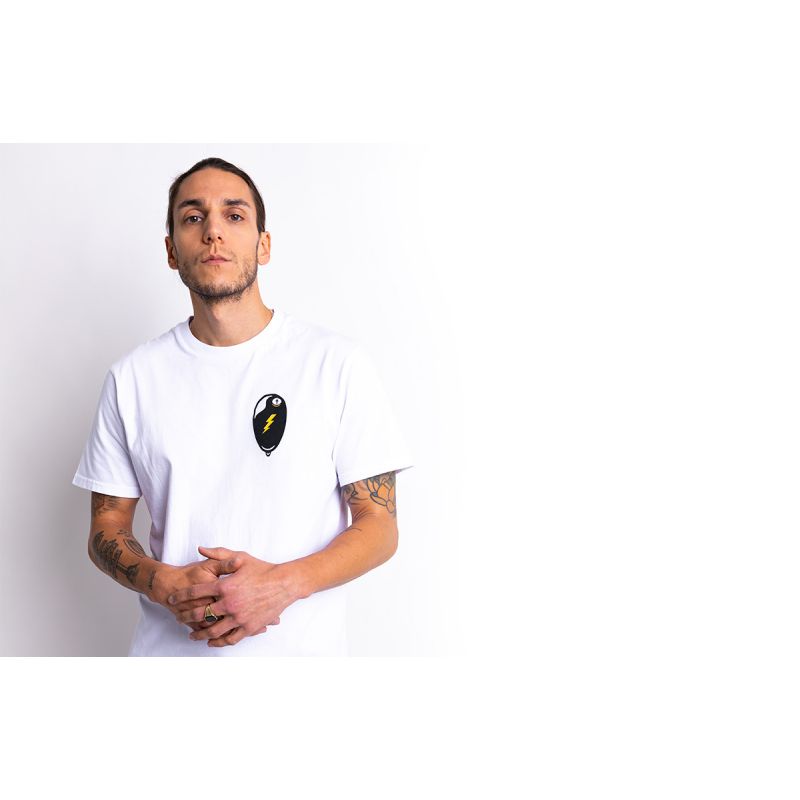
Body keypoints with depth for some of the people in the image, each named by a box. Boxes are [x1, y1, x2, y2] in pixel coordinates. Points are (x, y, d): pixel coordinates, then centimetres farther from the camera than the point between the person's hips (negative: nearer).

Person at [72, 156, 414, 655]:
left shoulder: (338, 362, -9)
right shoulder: (133, 377, -1)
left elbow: (380, 526, -8)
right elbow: (107, 527, 4)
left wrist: (283, 583, -23)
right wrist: (162, 582, -16)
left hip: (302, 647, -1)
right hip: (169, 648, 2)